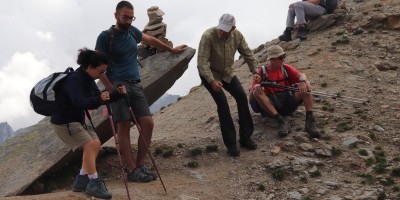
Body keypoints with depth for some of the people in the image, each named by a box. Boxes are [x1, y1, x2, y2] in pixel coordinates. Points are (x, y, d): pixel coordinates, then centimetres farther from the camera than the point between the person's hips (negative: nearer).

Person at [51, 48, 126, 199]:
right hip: (63, 121, -10)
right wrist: (99, 99, -54)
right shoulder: (74, 80, -25)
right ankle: (94, 183, -11)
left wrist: (117, 94, -10)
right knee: (89, 145, -19)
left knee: (96, 144, 5)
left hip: (77, 120, 10)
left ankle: (81, 181, 12)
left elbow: (98, 98, 6)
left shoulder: (88, 80, 4)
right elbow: (79, 103, -38)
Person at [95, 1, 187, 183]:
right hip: (117, 85, -6)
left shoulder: (132, 31, 14)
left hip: (135, 85, 6)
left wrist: (171, 50, 43)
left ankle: (140, 165, 5)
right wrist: (111, 89, -16)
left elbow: (151, 40, 32)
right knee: (124, 126, -7)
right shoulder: (105, 37, -3)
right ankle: (132, 170, -5)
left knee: (148, 123, -5)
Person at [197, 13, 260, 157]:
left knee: (242, 97, -7)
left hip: (227, 73, 5)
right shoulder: (208, 36, -30)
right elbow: (202, 62, -33)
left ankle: (245, 138, 5)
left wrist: (255, 71, -12)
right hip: (209, 74, -5)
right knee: (222, 102, -18)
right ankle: (230, 143, -9)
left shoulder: (237, 36, -14)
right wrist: (212, 81, -43)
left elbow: (248, 54, -1)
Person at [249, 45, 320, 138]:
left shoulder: (286, 68, 9)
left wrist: (302, 81, -31)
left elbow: (301, 75, -7)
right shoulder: (262, 72, 0)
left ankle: (309, 120, -30)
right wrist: (255, 88, -29)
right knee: (256, 92, -28)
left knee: (306, 84, -15)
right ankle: (281, 120, -36)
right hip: (271, 105, -2)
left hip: (288, 101, 2)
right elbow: (251, 97, -5)